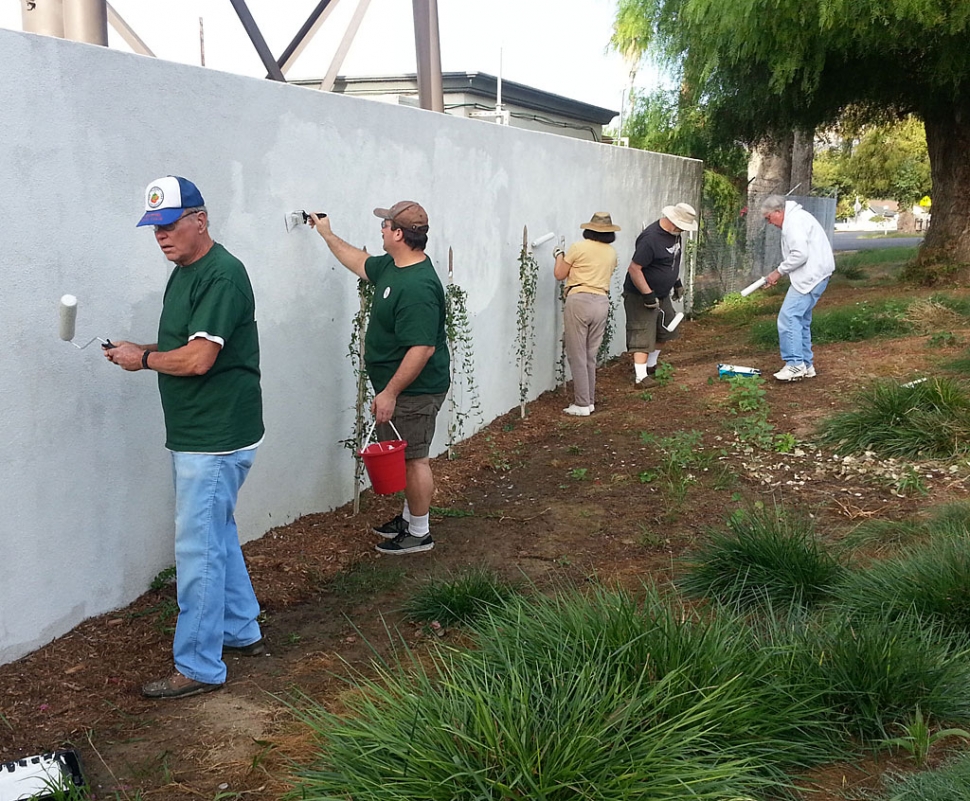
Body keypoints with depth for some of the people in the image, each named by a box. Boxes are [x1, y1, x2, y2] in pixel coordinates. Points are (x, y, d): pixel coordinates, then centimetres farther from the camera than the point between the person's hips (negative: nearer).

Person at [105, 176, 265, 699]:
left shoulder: (222, 275, -19)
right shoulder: (183, 273, 14)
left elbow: (198, 359, -25)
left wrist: (143, 359, -9)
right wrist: (140, 351, 4)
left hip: (216, 439, -10)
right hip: (194, 435, 10)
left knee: (199, 549, -4)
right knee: (218, 537, 20)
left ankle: (198, 667, 7)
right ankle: (242, 632, 36)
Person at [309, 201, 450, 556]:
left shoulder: (417, 287, -27)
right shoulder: (392, 266, 5)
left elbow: (422, 348, -30)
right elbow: (360, 263, 28)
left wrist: (390, 393, -27)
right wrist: (327, 234, 32)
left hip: (414, 390, -10)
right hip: (398, 386, 10)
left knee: (413, 459, 2)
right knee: (405, 456, 20)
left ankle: (419, 533, 15)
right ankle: (409, 517, 35)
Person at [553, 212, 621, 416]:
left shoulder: (579, 248, -4)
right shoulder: (612, 253, 11)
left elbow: (559, 274, 2)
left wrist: (559, 256, 21)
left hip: (579, 300, -5)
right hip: (602, 302, 5)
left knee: (577, 356, 0)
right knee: (590, 356, 15)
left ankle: (582, 404, 1)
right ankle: (590, 401, 19)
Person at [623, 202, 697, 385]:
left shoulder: (674, 233, 1)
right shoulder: (650, 239, -29)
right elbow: (634, 269, -29)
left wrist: (677, 282, 19)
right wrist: (648, 295, -27)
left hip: (662, 294, 10)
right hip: (640, 296, -10)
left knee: (664, 332, 20)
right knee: (643, 337, -10)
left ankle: (650, 366, 37)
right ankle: (640, 376, -9)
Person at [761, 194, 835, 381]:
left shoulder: (794, 221, -13)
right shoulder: (794, 218, 21)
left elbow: (800, 254, -22)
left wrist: (779, 271, -11)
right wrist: (780, 273, 11)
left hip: (811, 276, -11)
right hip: (812, 275, 11)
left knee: (788, 317, -14)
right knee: (801, 320, 14)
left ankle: (795, 364, -15)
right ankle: (806, 365, 19)